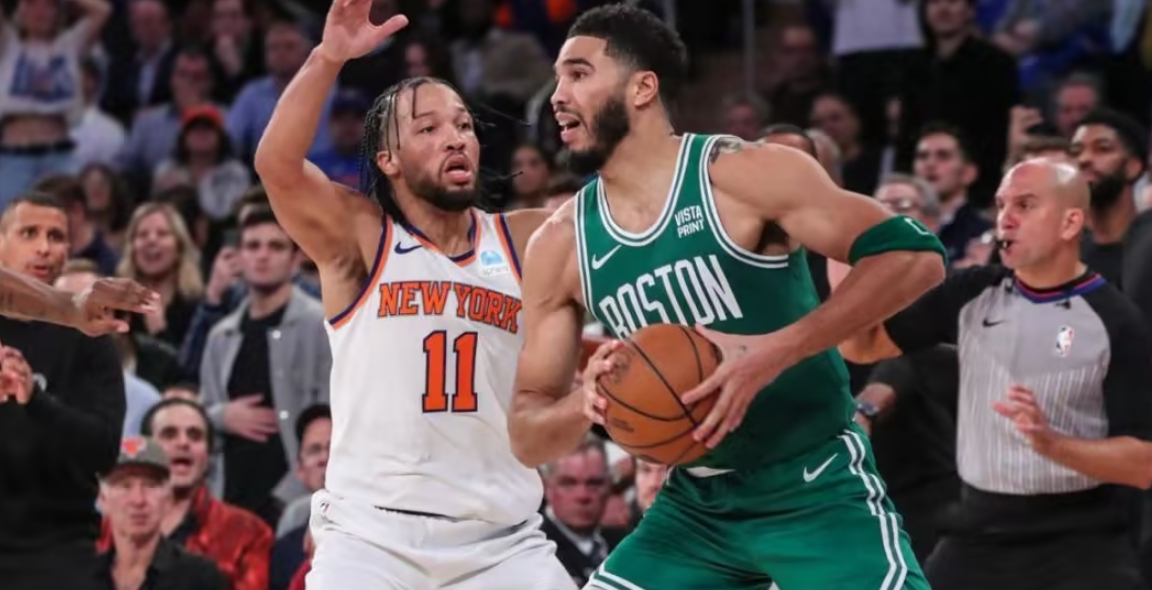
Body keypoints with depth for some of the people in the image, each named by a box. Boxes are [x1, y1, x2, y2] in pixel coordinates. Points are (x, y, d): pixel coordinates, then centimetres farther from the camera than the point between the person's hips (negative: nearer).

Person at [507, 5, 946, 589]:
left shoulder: (745, 175, -13)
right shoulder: (560, 245, 2)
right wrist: (587, 402, -20)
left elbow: (914, 256, -21)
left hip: (815, 493, -5)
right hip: (696, 507, 5)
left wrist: (774, 352, -30)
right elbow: (527, 436, 5)